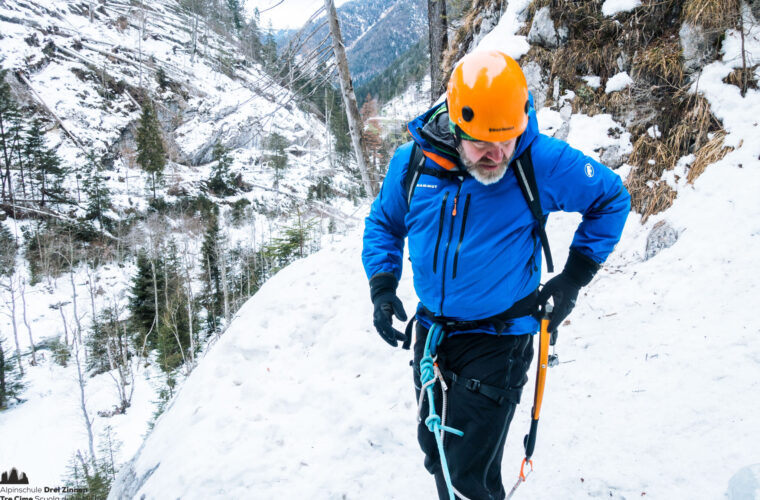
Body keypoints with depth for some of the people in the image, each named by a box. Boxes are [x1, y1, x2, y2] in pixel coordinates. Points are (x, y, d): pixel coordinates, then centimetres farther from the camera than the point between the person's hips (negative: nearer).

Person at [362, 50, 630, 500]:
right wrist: (383, 286, -4)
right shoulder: (412, 162, -8)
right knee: (435, 451, 22)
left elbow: (612, 198, 0)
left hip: (499, 340, -4)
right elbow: (383, 223, 10)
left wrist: (574, 277, -5)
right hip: (431, 330, 5)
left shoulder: (543, 162, -17)